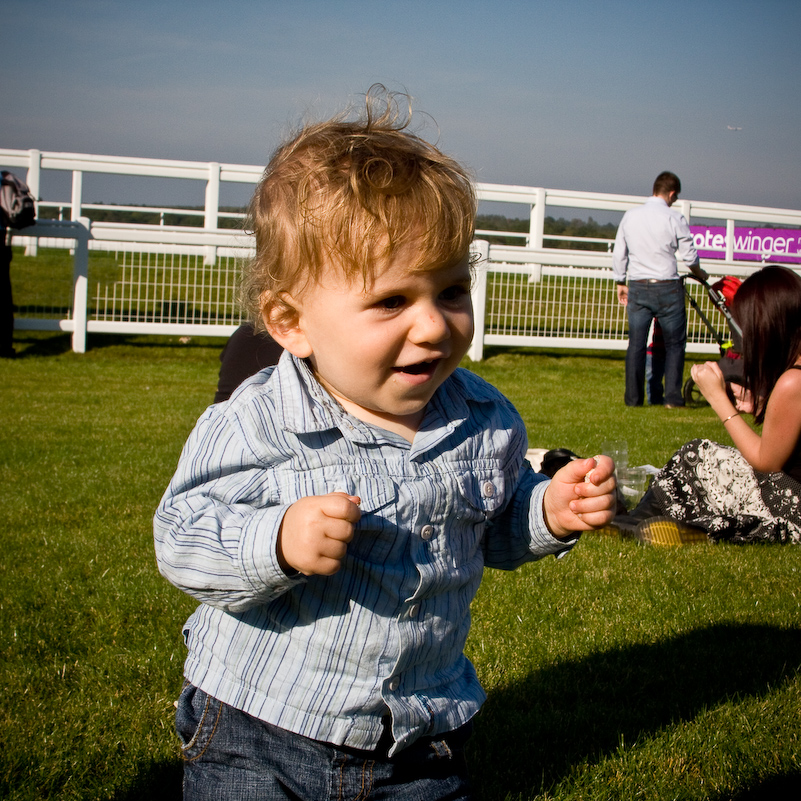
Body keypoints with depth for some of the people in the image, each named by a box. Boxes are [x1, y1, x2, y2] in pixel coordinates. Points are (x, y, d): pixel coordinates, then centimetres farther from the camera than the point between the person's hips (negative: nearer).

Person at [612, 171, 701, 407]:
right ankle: (672, 397, 4)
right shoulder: (674, 218, -9)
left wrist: (620, 283, 18)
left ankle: (633, 397, 9)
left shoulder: (630, 216, 3)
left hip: (637, 288, 4)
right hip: (667, 289, -3)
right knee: (675, 344, 8)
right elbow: (690, 257, -5)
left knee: (636, 344, 8)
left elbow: (618, 254, 7)